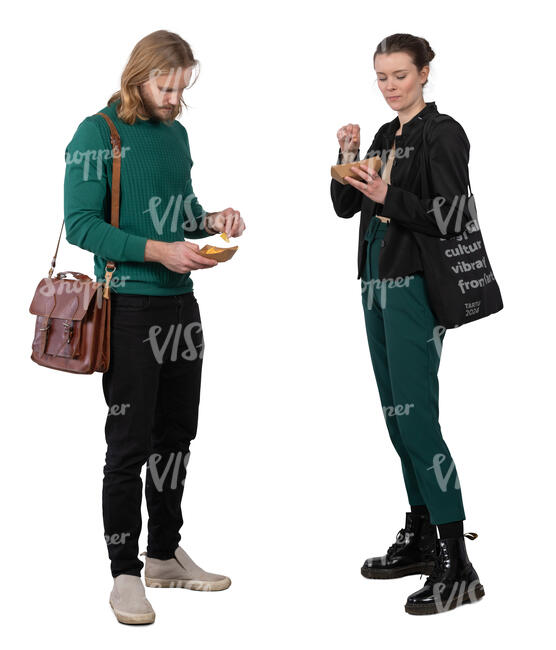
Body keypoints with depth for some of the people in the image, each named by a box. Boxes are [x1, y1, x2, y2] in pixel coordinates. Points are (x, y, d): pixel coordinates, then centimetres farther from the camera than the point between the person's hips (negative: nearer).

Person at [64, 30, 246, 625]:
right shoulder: (97, 134, -8)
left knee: (176, 435, 13)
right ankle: (125, 572, 7)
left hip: (180, 302, 7)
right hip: (129, 307, -7)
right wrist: (158, 250, -22)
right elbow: (80, 225, -14)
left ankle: (166, 554, 27)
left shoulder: (176, 133, 14)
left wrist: (211, 221, 1)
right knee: (130, 442, -3)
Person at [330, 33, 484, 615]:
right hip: (378, 283, 9)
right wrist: (348, 158, -1)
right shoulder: (384, 136, 17)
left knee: (415, 415, -13)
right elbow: (345, 207, 14)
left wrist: (387, 197, -23)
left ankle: (456, 567, -10)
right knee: (396, 415, 11)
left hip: (416, 285, -9)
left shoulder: (443, 134, -7)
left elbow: (449, 219, -15)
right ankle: (419, 537, 22)